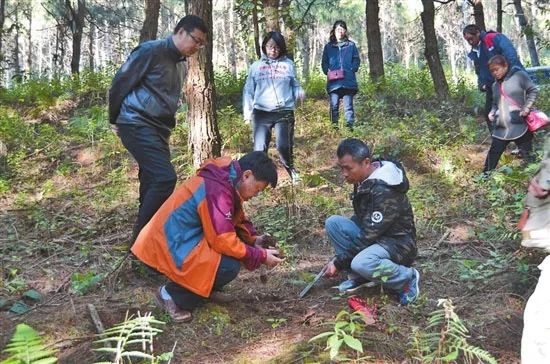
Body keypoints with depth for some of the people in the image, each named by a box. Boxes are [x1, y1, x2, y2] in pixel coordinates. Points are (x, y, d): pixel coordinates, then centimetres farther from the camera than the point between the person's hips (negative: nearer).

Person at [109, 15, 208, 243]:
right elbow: (120, 83, -7)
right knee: (165, 178, -18)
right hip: (138, 125, -9)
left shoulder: (179, 63, 16)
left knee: (152, 183, 10)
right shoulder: (150, 51, -10)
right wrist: (115, 120, 2)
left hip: (158, 129, 9)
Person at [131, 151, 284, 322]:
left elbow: (238, 221, 16)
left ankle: (202, 287, 11)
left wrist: (254, 239, -1)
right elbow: (223, 240, -24)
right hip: (170, 247, -10)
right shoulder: (216, 191, -25)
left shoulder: (227, 180, 5)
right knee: (229, 267, -22)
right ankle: (172, 295, -6)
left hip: (181, 237, 10)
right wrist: (261, 256, -16)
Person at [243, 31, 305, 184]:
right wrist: (247, 111, 0)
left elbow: (294, 85, 14)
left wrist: (299, 92, -10)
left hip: (285, 112, -1)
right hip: (261, 112, 1)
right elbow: (248, 90, 10)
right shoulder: (256, 66, 11)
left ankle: (290, 168, 20)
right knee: (260, 148, -4)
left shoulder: (288, 64, 11)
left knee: (284, 146, -9)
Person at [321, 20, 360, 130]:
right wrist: (328, 72, -6)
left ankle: (350, 126, 0)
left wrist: (351, 70, -7)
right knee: (333, 106, -1)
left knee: (348, 106, -2)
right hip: (333, 82, 1)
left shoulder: (351, 45, 13)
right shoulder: (328, 46, 15)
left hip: (348, 81, -1)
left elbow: (357, 60, 9)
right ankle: (334, 127, 3)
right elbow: (324, 63, 12)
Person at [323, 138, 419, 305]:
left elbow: (368, 237, -27)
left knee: (362, 264, -36)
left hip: (398, 243, -8)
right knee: (333, 222, -9)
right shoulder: (363, 180, -1)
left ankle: (408, 277, -8)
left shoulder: (384, 191, -28)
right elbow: (360, 218, 15)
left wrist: (338, 263, -19)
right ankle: (359, 277, -1)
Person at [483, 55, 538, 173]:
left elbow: (533, 90, -2)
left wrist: (527, 107, -13)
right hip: (501, 128, 5)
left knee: (526, 155, 1)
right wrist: (492, 113, 8)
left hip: (520, 126, -5)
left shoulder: (519, 75, -1)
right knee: (493, 154, 2)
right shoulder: (495, 85, 17)